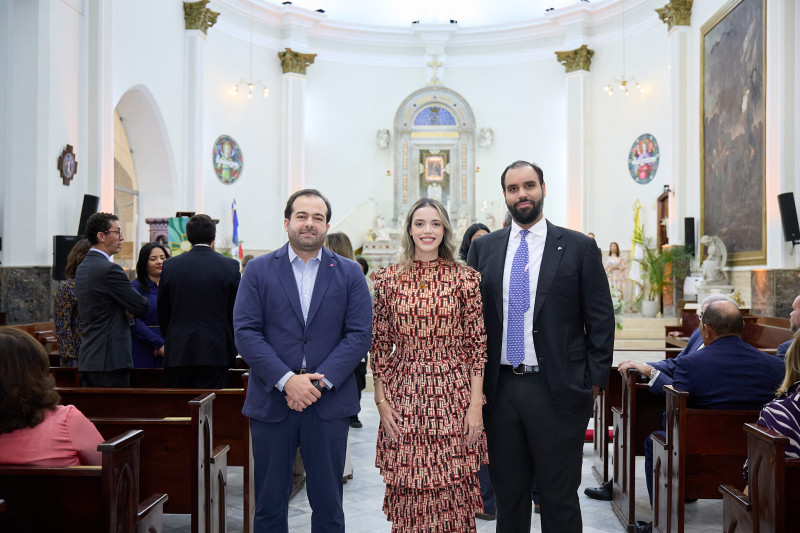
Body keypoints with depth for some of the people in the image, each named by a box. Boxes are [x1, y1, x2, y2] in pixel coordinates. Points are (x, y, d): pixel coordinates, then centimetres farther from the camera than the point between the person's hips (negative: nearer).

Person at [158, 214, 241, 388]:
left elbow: (162, 314, 8)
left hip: (177, 352, 2)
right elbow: (236, 313, 0)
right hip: (215, 353, -2)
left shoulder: (170, 265, 2)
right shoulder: (230, 266, -4)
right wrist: (231, 347, 12)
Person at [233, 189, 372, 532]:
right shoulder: (258, 270, 4)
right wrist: (287, 380, -15)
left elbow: (359, 334, -2)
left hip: (329, 403, 0)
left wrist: (320, 381, -13)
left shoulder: (349, 274, 5)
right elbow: (246, 332, -4)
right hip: (271, 401, 0)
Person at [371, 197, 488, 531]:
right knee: (407, 490, 6)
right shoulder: (389, 279, 4)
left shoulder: (466, 279, 1)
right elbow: (379, 345, 7)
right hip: (404, 398, 1)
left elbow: (477, 344, 0)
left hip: (454, 397, -1)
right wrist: (381, 401, 1)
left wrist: (476, 404, -6)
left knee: (453, 491, 4)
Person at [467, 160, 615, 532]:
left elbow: (601, 320, 0)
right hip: (499, 390, 3)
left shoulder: (579, 247, 0)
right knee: (507, 493, 15)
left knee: (560, 499, 8)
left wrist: (594, 381, -5)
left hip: (558, 390, -2)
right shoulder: (483, 248, 8)